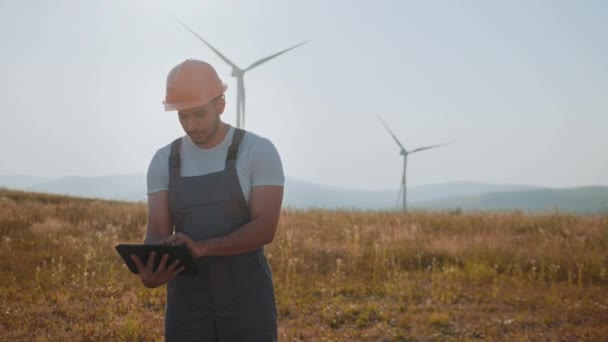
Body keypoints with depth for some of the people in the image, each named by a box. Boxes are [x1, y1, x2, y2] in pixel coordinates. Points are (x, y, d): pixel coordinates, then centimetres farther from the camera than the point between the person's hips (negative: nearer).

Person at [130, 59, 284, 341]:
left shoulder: (259, 151, -8)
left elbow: (265, 228, -16)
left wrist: (202, 248, -32)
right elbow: (157, 234, -4)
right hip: (188, 300, 3)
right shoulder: (164, 161, 4)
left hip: (246, 298, -3)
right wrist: (150, 272, -29)